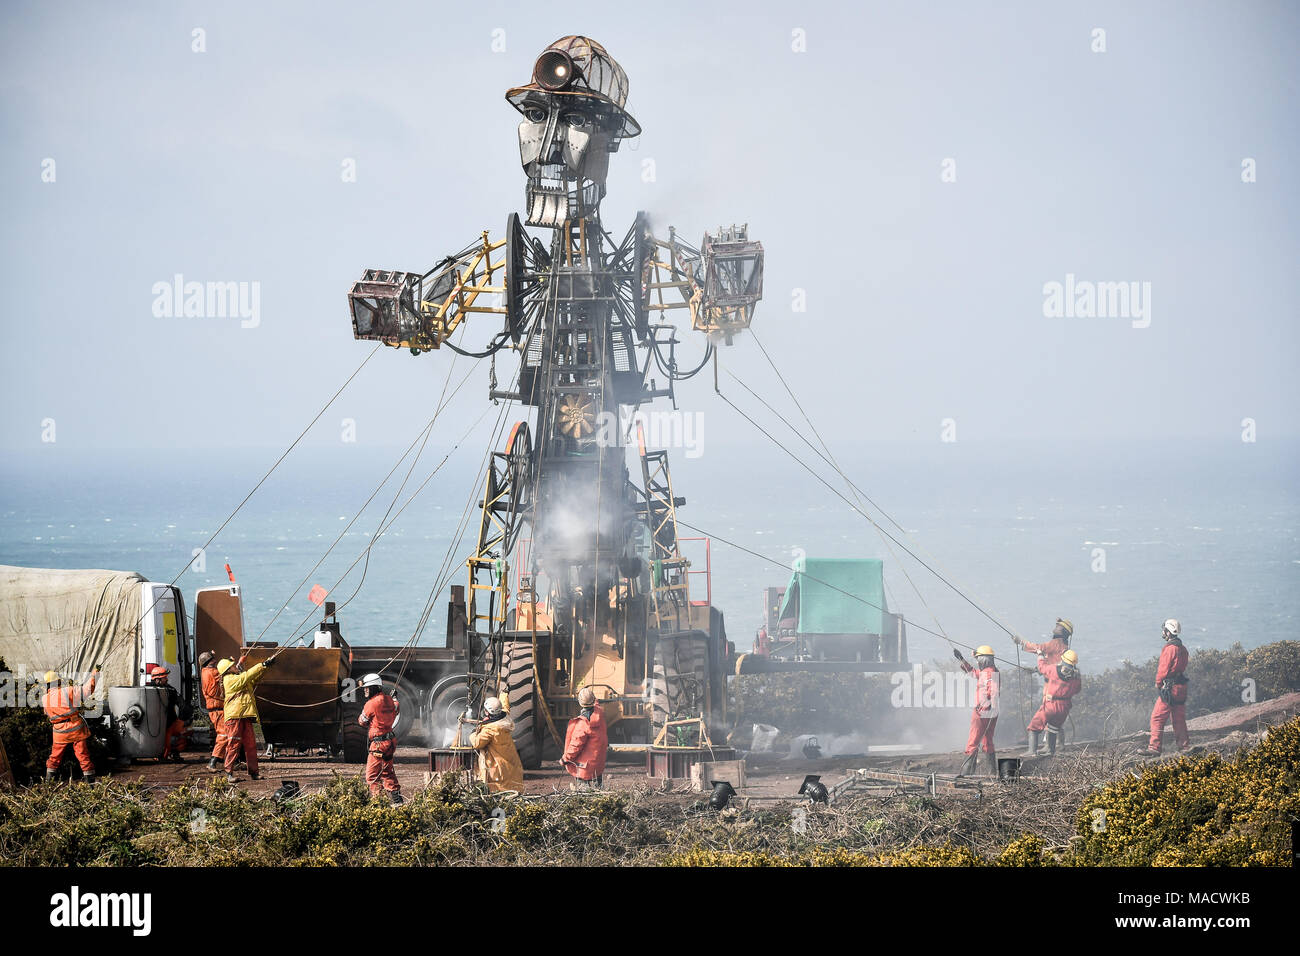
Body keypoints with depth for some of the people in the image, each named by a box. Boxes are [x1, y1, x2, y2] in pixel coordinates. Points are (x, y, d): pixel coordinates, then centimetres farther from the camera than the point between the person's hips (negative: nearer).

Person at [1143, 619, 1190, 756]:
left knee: (1157, 717, -5)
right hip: (1182, 687, 9)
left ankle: (1154, 747, -7)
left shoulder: (1170, 648, -15)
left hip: (1170, 687, -9)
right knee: (1179, 718, 15)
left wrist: (1158, 682, 2)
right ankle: (1184, 746, 17)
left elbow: (1164, 668, -15)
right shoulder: (1182, 648, 13)